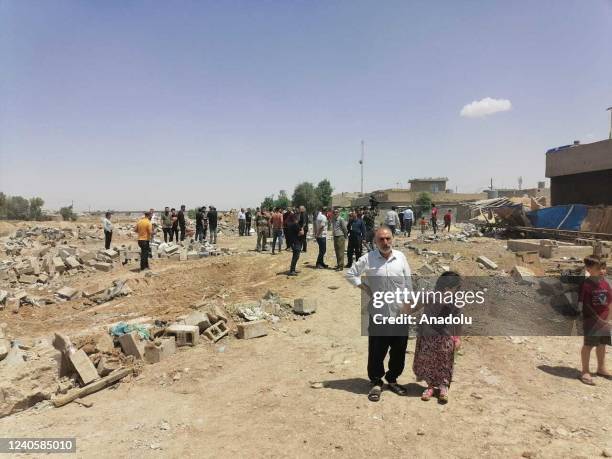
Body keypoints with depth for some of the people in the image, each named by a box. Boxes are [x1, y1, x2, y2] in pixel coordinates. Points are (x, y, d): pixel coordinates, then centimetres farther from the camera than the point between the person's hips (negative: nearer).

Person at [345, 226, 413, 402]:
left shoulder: (401, 257, -1)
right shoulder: (368, 259, -8)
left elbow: (408, 284, 4)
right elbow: (350, 274, 3)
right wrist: (364, 288, -6)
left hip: (400, 313, 2)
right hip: (378, 314, -2)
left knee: (399, 350, 14)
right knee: (376, 351, 7)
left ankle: (392, 379, 34)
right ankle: (376, 382, 25)